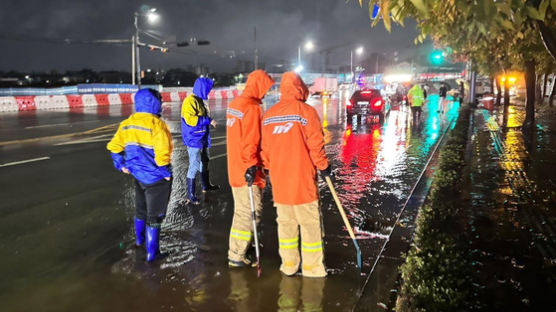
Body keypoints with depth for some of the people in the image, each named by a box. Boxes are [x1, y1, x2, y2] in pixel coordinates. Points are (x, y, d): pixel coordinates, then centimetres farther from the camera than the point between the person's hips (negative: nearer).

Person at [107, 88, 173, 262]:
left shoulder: (126, 124, 0)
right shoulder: (156, 124, -21)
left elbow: (114, 146, 6)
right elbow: (162, 152, -27)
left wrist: (121, 165, 16)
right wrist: (166, 172, -13)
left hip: (138, 175, 7)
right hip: (156, 178, -7)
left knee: (141, 209, 27)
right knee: (154, 215, 5)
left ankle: (139, 239, 46)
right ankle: (151, 252, 12)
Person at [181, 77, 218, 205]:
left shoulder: (200, 100, 13)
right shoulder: (190, 101, -17)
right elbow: (190, 119, -25)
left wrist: (210, 121, 6)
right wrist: (208, 121, -21)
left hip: (202, 138, 10)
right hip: (194, 139, -10)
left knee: (204, 162, 23)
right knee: (194, 166, -8)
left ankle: (206, 185, 41)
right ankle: (191, 195, -1)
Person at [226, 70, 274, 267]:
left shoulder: (234, 104, 12)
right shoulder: (252, 108, -17)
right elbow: (250, 142, -23)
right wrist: (251, 166, -23)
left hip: (235, 168, 10)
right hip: (247, 171, -10)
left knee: (242, 211, 20)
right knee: (250, 212, -2)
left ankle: (237, 250, 32)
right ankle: (237, 256, 3)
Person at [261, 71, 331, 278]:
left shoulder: (268, 115, 4)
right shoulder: (306, 112, -11)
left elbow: (264, 148, 9)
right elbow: (315, 144, -11)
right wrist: (323, 166, 2)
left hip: (279, 181, 5)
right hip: (303, 180, -5)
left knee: (285, 222, 14)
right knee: (310, 223, 6)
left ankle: (289, 265, 22)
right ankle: (312, 267, 13)